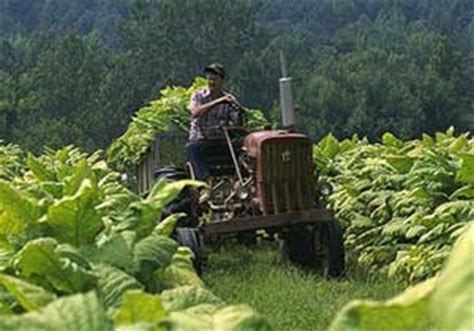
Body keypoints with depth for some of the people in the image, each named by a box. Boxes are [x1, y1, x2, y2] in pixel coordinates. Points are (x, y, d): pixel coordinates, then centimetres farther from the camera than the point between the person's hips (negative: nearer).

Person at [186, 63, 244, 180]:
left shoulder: (229, 100, 9)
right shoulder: (198, 96, 6)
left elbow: (238, 126, -1)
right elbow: (195, 113, -17)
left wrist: (240, 113, -22)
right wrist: (216, 102, -23)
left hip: (221, 142, 2)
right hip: (200, 141, -2)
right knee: (192, 148, -35)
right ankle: (205, 180, -45)